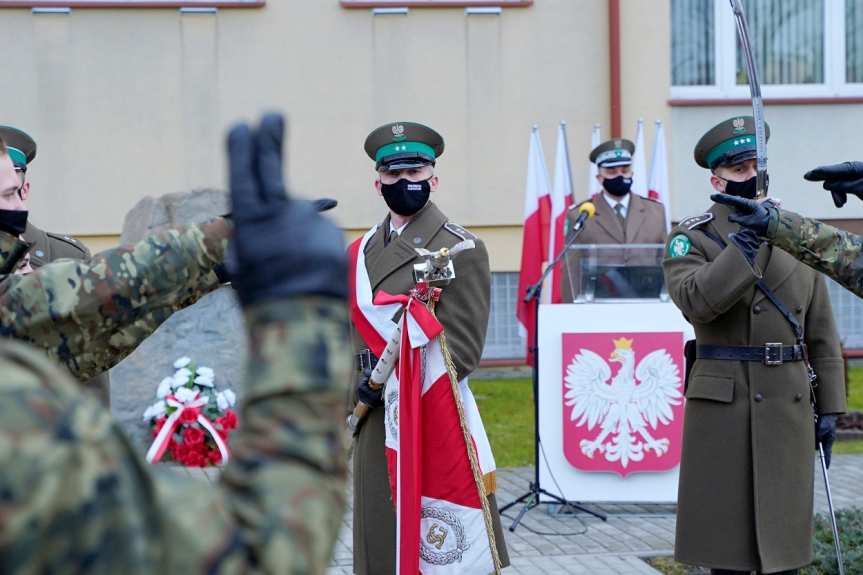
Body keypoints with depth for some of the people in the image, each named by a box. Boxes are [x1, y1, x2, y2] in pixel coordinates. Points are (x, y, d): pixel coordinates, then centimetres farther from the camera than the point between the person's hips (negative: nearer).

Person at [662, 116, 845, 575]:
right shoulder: (691, 237, 0)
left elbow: (821, 333, 11)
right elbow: (695, 300, -22)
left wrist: (829, 407, 7)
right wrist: (745, 243, -25)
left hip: (789, 404, 3)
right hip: (722, 404, -3)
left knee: (782, 526, 7)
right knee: (725, 525, 4)